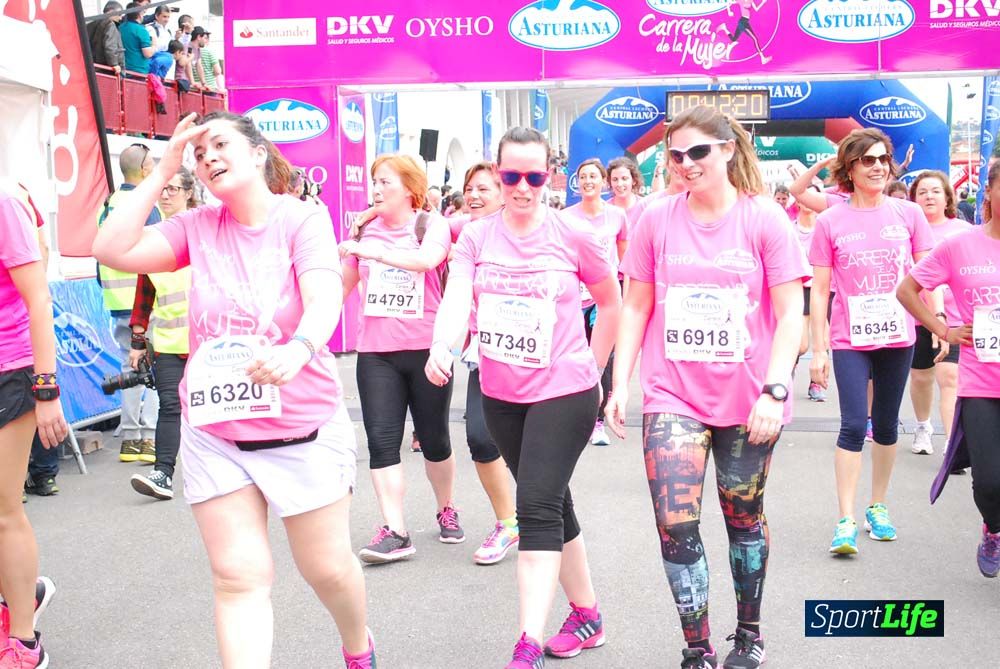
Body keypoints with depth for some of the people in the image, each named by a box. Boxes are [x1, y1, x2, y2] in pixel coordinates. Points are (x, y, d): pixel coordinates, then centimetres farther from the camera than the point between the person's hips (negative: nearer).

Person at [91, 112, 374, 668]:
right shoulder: (198, 227, 4)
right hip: (215, 434, 3)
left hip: (303, 429, -3)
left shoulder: (302, 217, -9)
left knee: (328, 566, 10)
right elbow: (113, 250, -7)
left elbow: (324, 298, -25)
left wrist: (297, 349, -47)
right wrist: (163, 172, -5)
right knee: (239, 578, 1)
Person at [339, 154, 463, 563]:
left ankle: (446, 511, 32)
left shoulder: (431, 225, -2)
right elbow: (343, 285, 22)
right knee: (382, 440, -6)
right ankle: (394, 532, -4)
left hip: (426, 348, -3)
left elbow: (425, 259, -26)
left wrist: (368, 251, -28)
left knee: (434, 438, 9)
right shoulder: (365, 229, 10)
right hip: (375, 352, 3)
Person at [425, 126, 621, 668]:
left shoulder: (572, 236, -7)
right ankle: (586, 614, 33)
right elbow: (457, 299, -16)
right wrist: (440, 347, -36)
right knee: (552, 505, 16)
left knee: (537, 507, -13)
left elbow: (611, 304, 5)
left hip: (563, 391, -4)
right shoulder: (476, 237, 0)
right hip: (501, 394, 4)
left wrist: (591, 370, 5)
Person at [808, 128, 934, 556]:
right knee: (853, 425, -9)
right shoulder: (830, 222, -2)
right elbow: (819, 290, -1)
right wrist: (817, 349, -3)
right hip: (850, 340, -2)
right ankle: (845, 521, -3)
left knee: (886, 425, 12)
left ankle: (877, 507, 27)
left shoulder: (908, 214, 2)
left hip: (897, 337, 2)